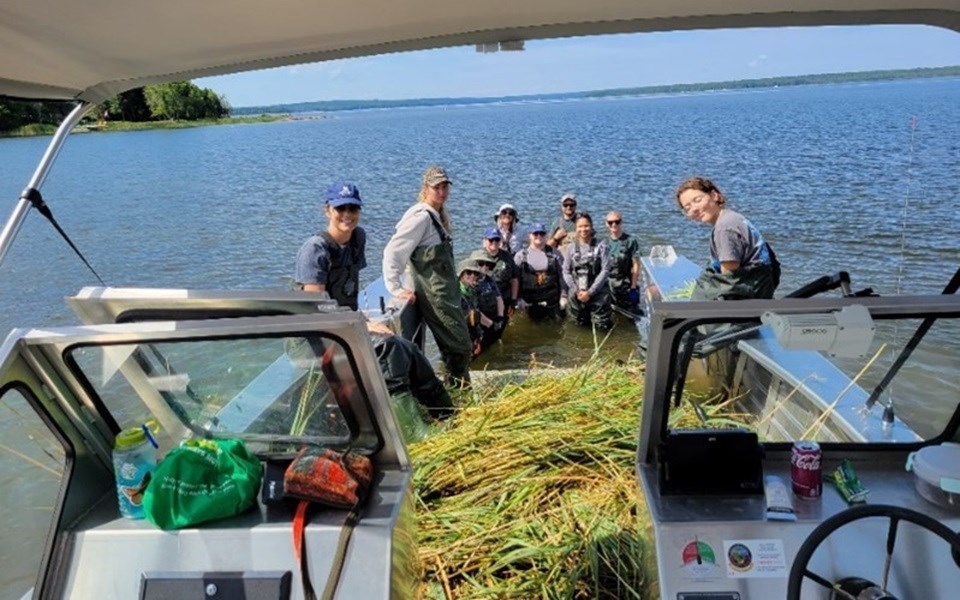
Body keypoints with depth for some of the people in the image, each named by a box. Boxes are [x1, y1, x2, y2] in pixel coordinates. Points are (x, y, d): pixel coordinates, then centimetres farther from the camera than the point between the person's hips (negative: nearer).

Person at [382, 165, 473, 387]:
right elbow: (392, 252, -19)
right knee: (460, 346, -6)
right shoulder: (421, 216, -14)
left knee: (455, 346, 15)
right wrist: (396, 289, -19)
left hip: (447, 293, 10)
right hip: (435, 295, -10)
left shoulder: (436, 216, 14)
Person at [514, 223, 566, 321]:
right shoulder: (521, 255, 3)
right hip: (531, 302, 0)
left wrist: (563, 296, -3)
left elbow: (562, 275, 4)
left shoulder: (555, 254, 5)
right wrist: (519, 298, -7)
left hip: (553, 299, 1)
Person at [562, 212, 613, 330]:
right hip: (576, 293, 2)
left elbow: (605, 270, -11)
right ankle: (586, 315, 46)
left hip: (597, 291, -2)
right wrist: (577, 291, -11)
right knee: (581, 322, 13)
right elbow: (566, 271, 0)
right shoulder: (571, 247, 2)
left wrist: (590, 292, -15)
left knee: (602, 325, 0)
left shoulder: (601, 246, -6)